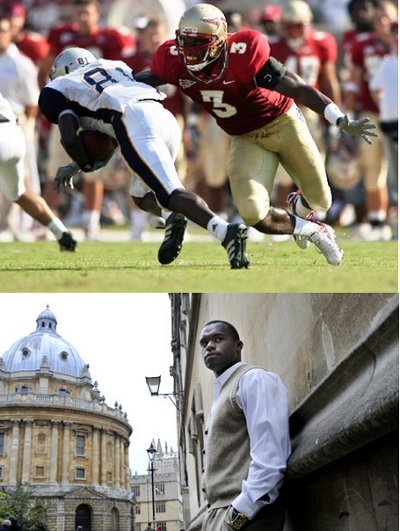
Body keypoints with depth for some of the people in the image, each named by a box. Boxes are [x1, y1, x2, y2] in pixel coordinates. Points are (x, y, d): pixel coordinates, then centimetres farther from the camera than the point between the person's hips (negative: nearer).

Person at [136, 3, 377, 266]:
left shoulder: (241, 56, -31)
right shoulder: (175, 61, -18)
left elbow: (298, 89, -30)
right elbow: (147, 79, 5)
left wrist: (344, 123, -34)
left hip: (283, 123, -3)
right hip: (246, 138, 3)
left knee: (320, 202, 9)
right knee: (255, 215, -17)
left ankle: (297, 206, 50)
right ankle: (314, 232, 13)